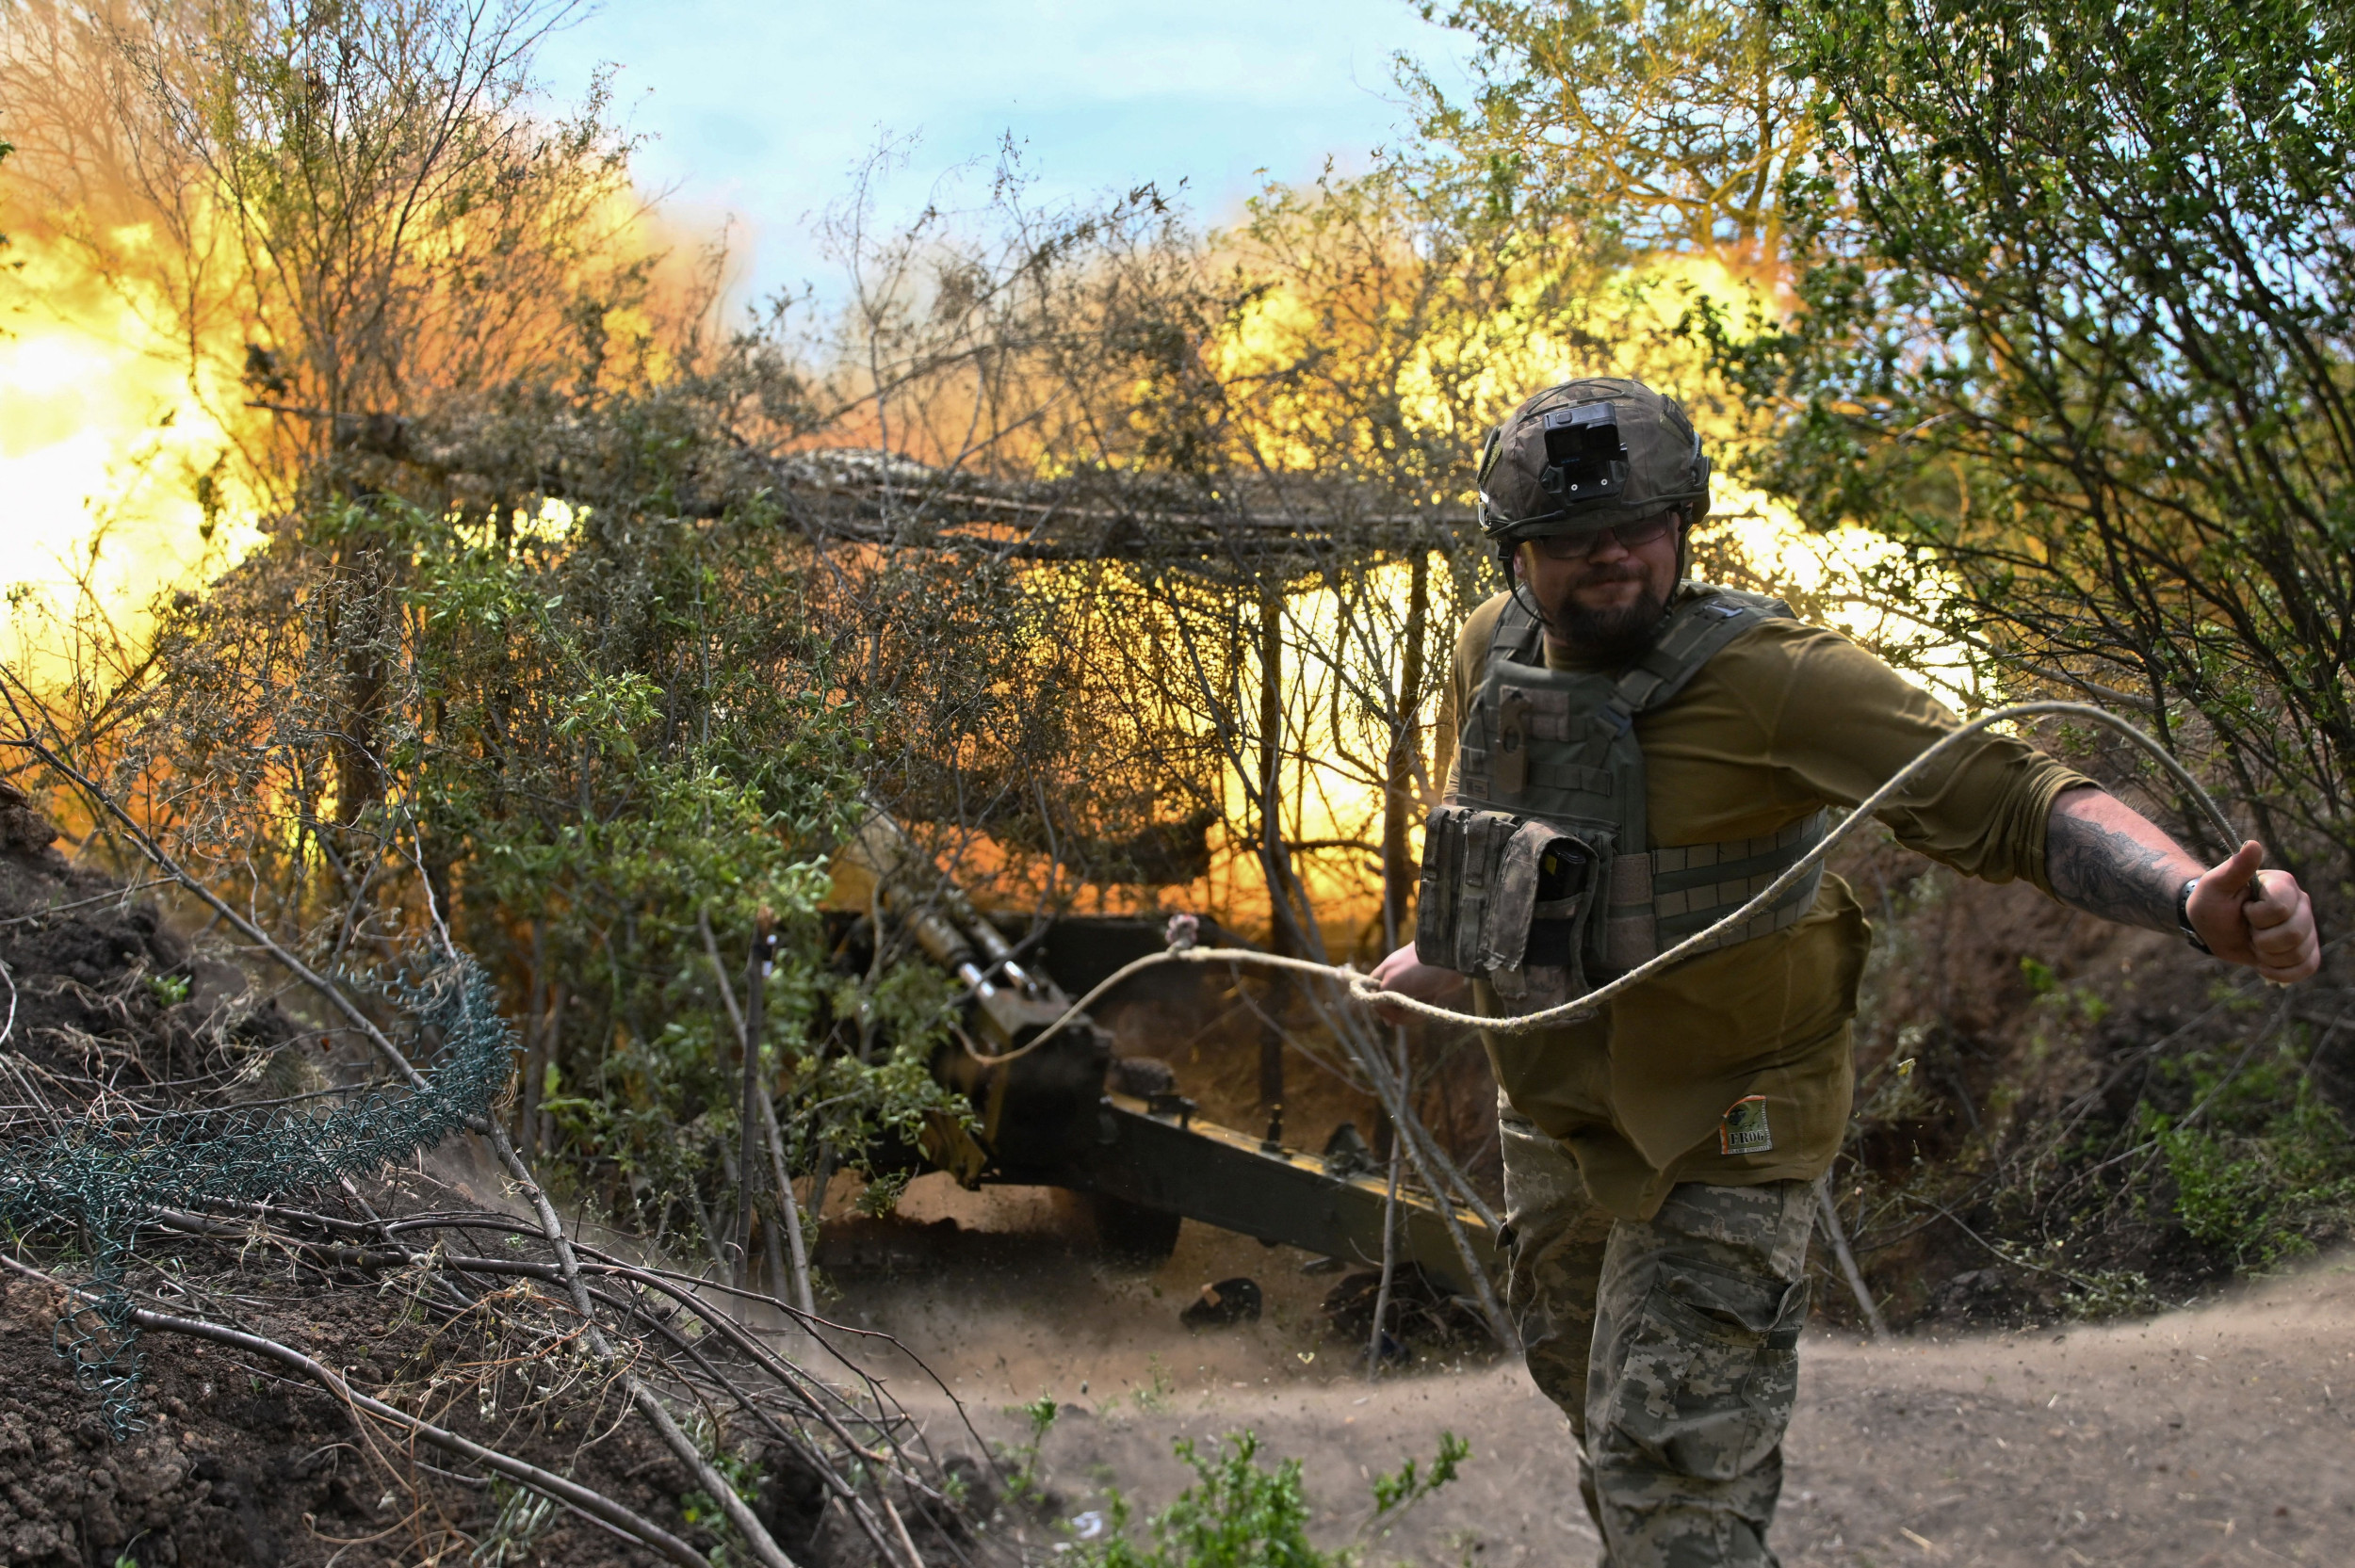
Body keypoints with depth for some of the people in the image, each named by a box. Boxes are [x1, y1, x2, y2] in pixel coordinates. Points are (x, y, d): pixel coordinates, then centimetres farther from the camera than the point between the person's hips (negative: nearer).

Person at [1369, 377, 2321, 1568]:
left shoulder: (1766, 677, -26)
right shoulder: (1491, 654, -5)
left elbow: (2014, 801, -33)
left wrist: (2197, 902, -48)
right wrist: (1442, 946, 13)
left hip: (1717, 1141, -7)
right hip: (1549, 1115, 7)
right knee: (1603, 1428, 27)